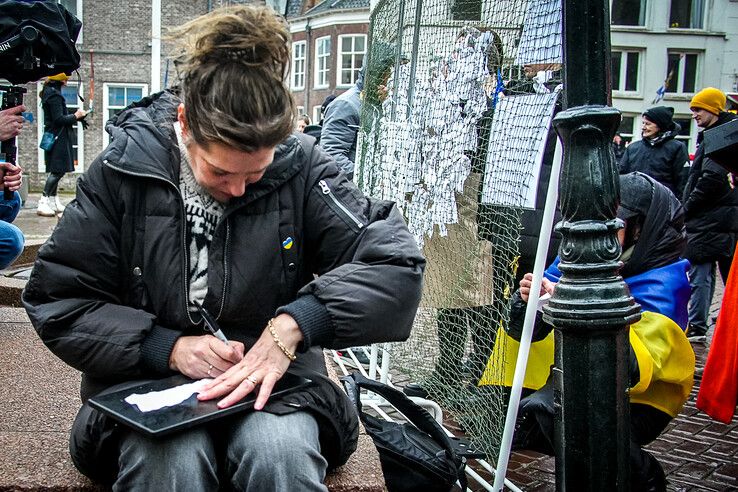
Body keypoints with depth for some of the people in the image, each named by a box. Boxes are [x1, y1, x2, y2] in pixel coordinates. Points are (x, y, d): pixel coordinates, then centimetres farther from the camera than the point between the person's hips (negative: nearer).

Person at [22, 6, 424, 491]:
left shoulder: (300, 165, -6)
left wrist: (297, 321, -26)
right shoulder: (124, 169, -6)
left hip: (272, 378, 0)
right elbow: (55, 300, -1)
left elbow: (398, 263, -12)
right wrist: (167, 348, -15)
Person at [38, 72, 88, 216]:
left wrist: (76, 117, 11)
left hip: (57, 137, 10)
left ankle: (53, 202, 19)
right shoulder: (54, 94, -16)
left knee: (57, 170, 13)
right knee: (58, 170, -10)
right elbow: (59, 119, -21)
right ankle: (43, 203, -10)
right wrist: (76, 116, -10)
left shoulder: (49, 91, 15)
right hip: (58, 138, -10)